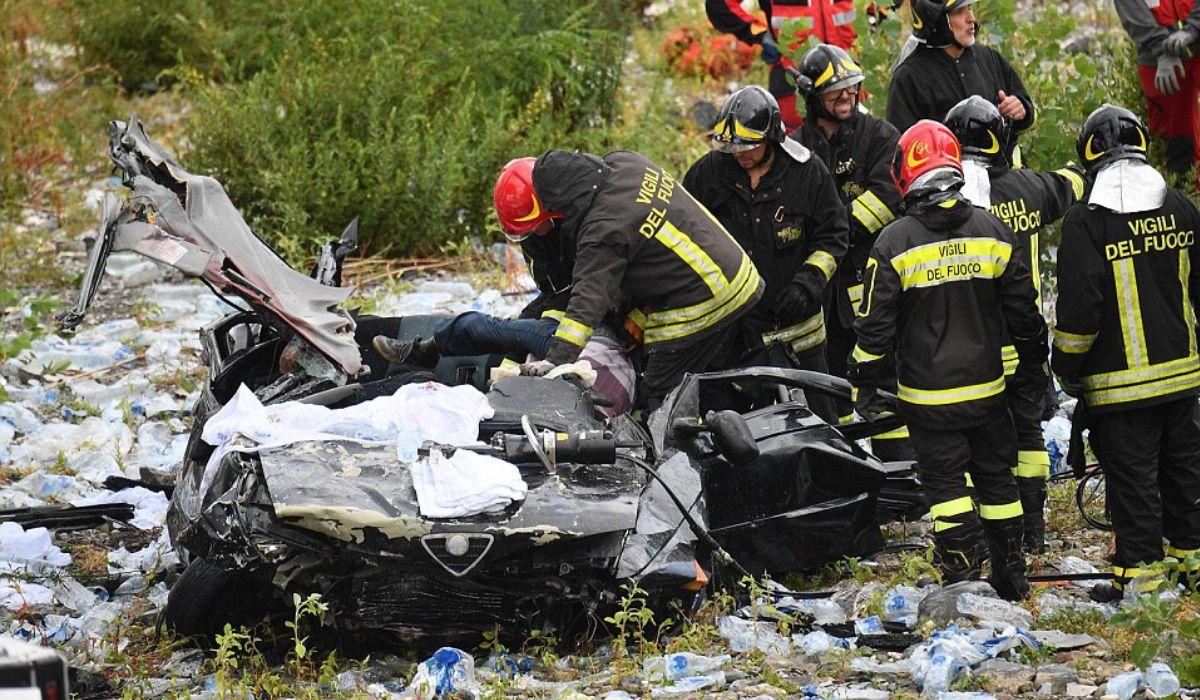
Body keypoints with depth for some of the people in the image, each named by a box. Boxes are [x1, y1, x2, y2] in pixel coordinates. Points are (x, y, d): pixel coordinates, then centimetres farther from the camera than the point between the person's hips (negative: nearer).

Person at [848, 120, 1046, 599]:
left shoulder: (895, 242, -12)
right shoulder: (992, 231, -2)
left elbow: (875, 323, -9)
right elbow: (1023, 308, 6)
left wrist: (864, 384, 2)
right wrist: (1033, 360, 21)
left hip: (928, 394, -3)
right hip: (987, 388, 3)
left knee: (945, 482, 3)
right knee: (995, 476, 15)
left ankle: (964, 574, -2)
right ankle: (1012, 574, 23)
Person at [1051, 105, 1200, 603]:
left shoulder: (1087, 220, -14)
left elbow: (1079, 306, -16)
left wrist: (1066, 369, -2)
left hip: (1120, 382, -5)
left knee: (1132, 478, 1)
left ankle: (1138, 575, 4)